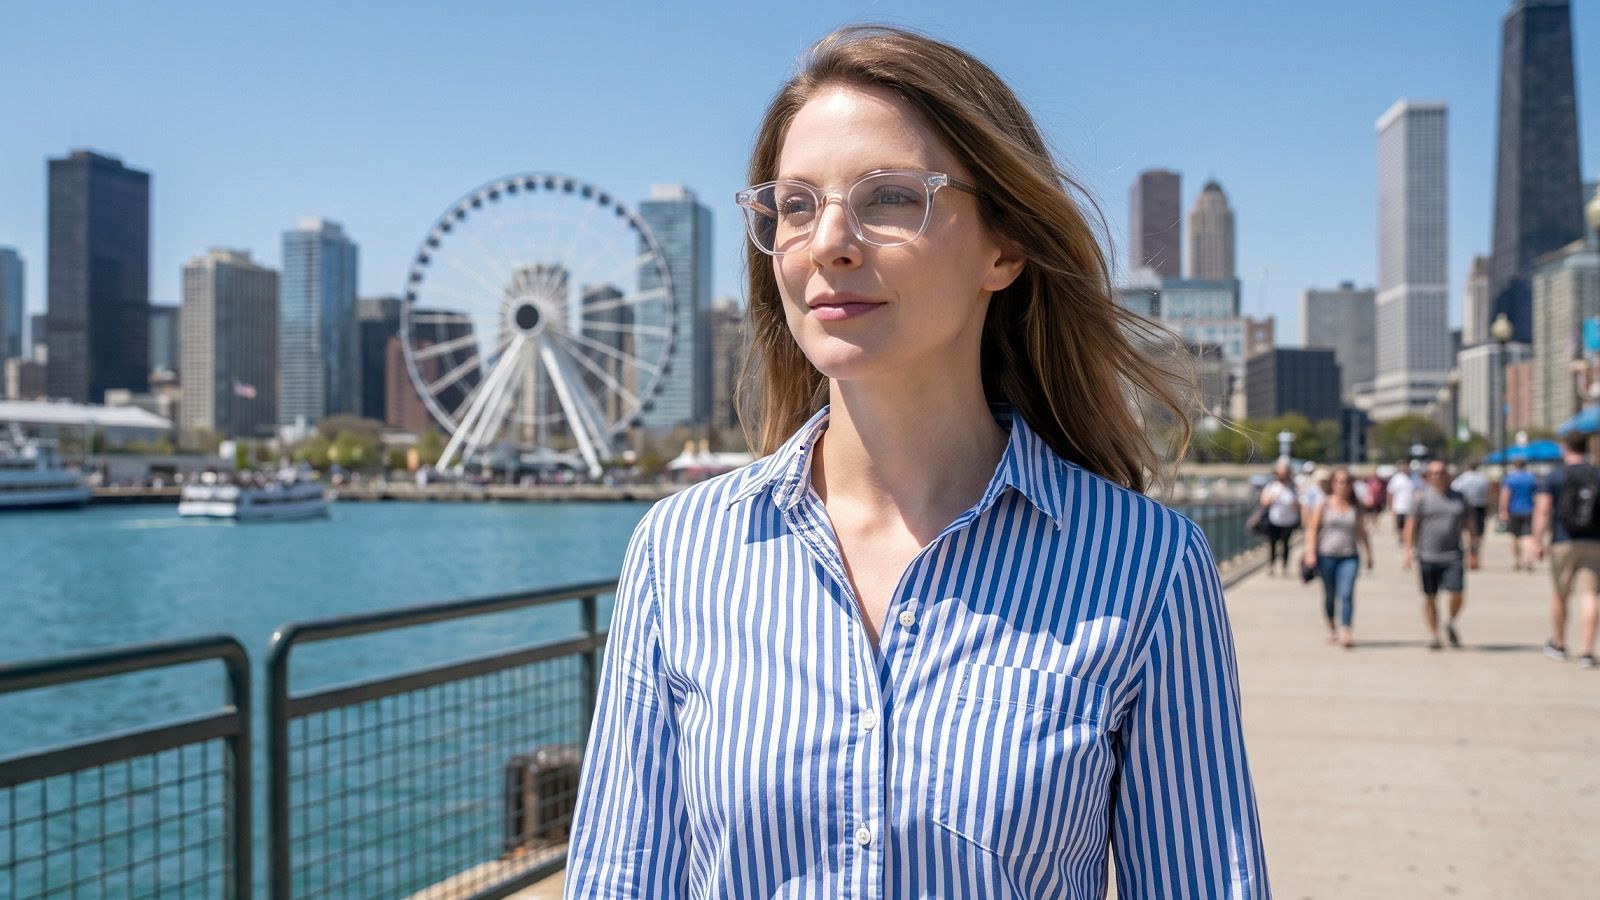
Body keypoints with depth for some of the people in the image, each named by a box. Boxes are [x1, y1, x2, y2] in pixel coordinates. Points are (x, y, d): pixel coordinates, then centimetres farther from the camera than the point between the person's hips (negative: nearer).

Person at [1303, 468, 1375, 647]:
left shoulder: (1355, 507, 9)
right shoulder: (1324, 505, 3)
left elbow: (1362, 532, 18)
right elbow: (1312, 529, 1)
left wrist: (1369, 555, 20)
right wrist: (1310, 552, -9)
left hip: (1349, 557, 1)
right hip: (1326, 556, -1)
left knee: (1346, 594, -14)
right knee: (1329, 595, 9)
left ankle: (1345, 632, -19)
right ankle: (1331, 629, 28)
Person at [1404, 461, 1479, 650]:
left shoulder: (1458, 498, 10)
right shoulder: (1422, 497, 2)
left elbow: (1466, 526, 13)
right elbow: (1411, 524, 1)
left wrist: (1472, 552, 7)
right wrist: (1409, 550, -7)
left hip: (1453, 556, 1)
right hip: (1427, 556, -1)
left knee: (1457, 595, -9)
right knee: (1430, 597, 3)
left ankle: (1450, 624, 18)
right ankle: (1433, 635, 15)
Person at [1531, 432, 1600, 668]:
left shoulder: (1554, 476, -1)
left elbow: (1542, 510, -10)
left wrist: (1537, 542, -9)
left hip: (1563, 543, -1)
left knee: (1560, 595, 13)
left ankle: (1558, 644, 29)